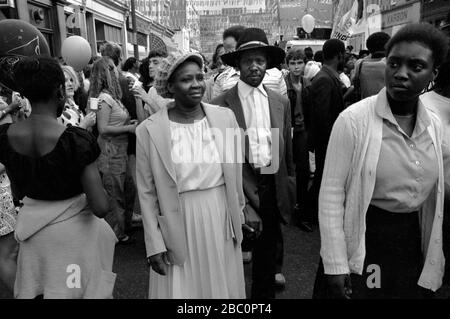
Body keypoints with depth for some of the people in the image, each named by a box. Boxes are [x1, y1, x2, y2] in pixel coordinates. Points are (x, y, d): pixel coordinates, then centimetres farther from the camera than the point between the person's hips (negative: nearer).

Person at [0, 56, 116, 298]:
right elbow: (101, 207, -24)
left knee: (35, 292, 21)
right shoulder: (75, 140, -24)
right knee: (75, 290, 15)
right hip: (74, 233, -5)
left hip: (32, 233, 5)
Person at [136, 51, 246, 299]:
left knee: (223, 287, 19)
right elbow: (147, 193, -5)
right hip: (178, 226, -2)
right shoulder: (149, 130, -10)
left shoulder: (225, 117, -4)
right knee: (182, 288, 14)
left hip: (221, 219, 3)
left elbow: (236, 173, 6)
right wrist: (154, 245, -6)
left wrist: (238, 216, 11)